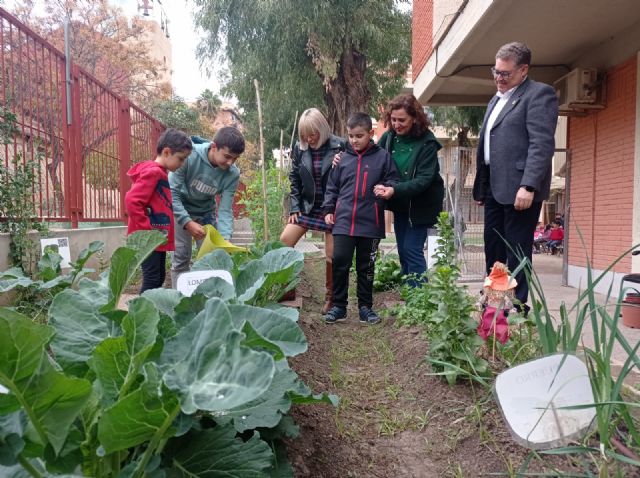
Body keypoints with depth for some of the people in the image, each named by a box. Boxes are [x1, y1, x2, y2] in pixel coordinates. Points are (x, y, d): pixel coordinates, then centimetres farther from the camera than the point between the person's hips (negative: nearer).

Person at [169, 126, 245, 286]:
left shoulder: (232, 174, -20)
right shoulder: (189, 156, -31)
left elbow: (225, 209, -17)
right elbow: (172, 192, -25)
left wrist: (225, 238, -31)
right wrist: (188, 222, -32)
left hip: (206, 213, 3)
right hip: (179, 210, -3)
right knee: (181, 259, -3)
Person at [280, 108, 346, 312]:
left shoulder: (339, 146, -11)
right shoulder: (299, 148, 1)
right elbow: (294, 178, 7)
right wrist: (294, 207, 1)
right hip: (307, 206, 4)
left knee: (332, 255, 1)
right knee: (284, 241, -2)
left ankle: (330, 296, 20)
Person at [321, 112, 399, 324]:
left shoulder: (382, 157, 1)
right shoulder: (343, 158, 8)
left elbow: (393, 181, 6)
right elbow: (332, 186, 14)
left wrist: (386, 188, -16)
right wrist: (328, 209, 7)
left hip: (370, 224, -1)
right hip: (343, 222, 1)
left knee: (366, 267, 10)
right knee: (340, 263, -1)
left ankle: (365, 306, 23)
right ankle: (339, 306, 13)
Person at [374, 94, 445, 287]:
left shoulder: (427, 143, -18)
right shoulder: (388, 137, -5)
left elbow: (424, 179, -24)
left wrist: (395, 190, -37)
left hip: (420, 205, -6)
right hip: (399, 205, 6)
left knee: (412, 251, -7)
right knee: (403, 252, 12)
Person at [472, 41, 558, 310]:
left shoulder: (539, 94, -5)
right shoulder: (496, 100, 22)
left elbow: (541, 145, -16)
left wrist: (528, 186, -25)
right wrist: (480, 187, 18)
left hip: (519, 188, -8)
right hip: (495, 188, 8)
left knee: (516, 254, -3)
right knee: (494, 250, 13)